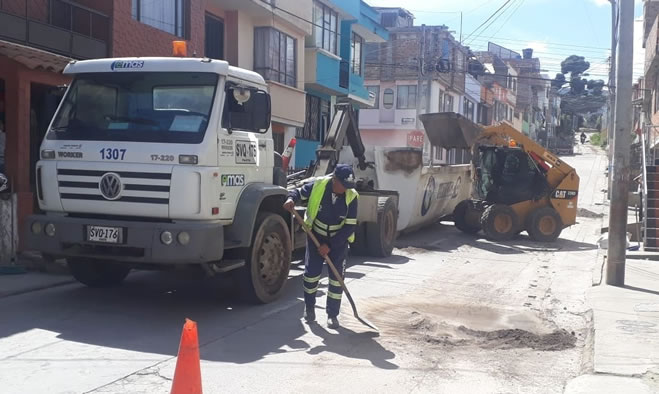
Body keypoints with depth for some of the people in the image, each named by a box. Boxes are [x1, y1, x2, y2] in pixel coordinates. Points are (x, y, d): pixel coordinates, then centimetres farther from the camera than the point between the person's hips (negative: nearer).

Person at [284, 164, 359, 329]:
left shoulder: (351, 197, -19)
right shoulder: (317, 186, -20)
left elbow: (350, 226, -17)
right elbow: (299, 192, -1)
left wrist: (330, 245, -20)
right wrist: (291, 198, -26)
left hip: (339, 240, 0)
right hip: (316, 236, 0)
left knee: (337, 277, -2)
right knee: (311, 273, -2)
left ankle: (332, 314, 13)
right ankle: (309, 307, 25)